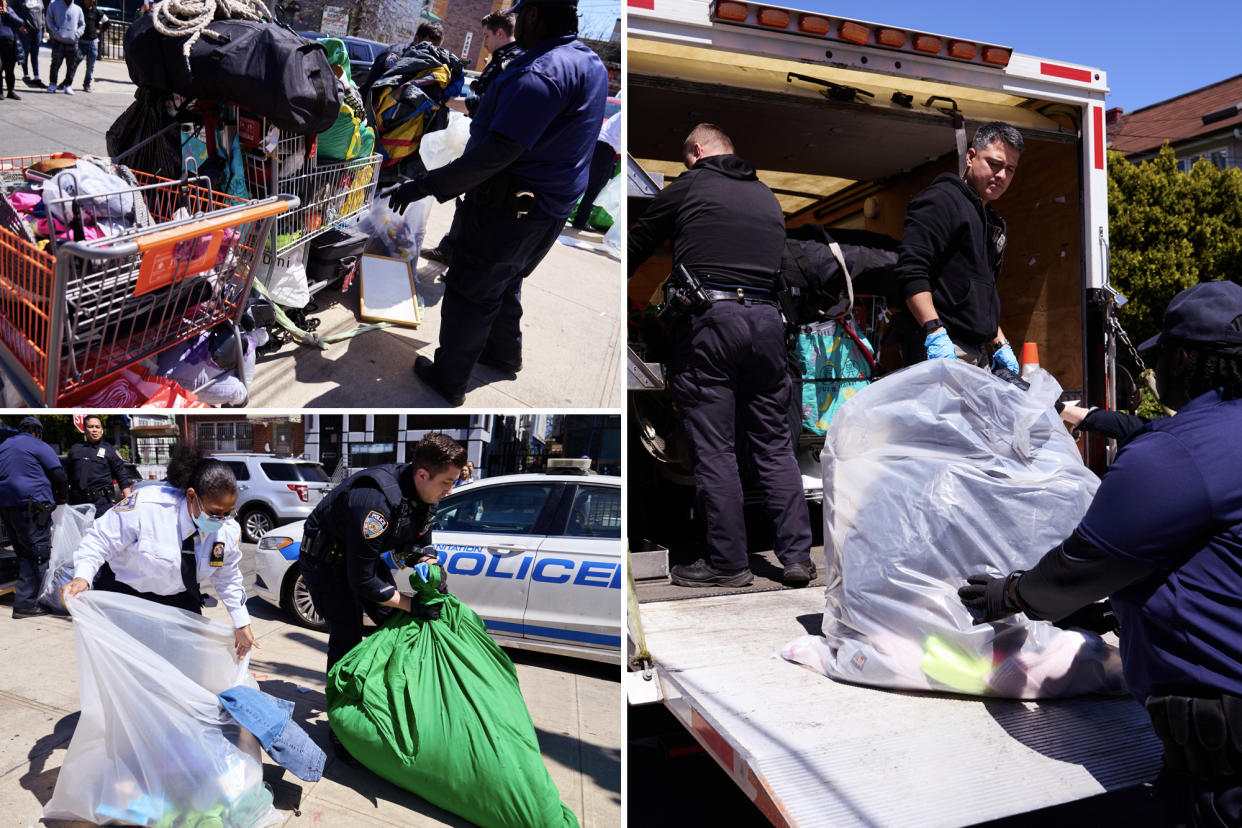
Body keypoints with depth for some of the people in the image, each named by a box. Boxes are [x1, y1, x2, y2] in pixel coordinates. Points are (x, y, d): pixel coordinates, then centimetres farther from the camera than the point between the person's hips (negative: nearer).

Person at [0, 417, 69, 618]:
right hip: (31, 505, -8)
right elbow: (58, 475, -6)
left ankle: (24, 598, 19)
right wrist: (62, 497, 11)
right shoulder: (39, 446, -2)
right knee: (39, 554, -7)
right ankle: (25, 604, -12)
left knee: (24, 554, 15)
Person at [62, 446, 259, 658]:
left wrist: (242, 624, 5)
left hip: (179, 599, 4)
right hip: (124, 594, -4)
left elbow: (228, 579, 1)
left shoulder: (229, 530, -16)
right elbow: (99, 540, -20)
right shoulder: (146, 506, -33)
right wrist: (82, 578, -36)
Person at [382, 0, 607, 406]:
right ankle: (505, 353, 46)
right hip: (550, 208, 9)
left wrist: (424, 186, -28)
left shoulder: (541, 73, -26)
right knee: (505, 283, 28)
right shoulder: (591, 63, 5)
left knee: (468, 296, 7)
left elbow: (496, 153, -32)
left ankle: (449, 380, 21)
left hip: (506, 210, -9)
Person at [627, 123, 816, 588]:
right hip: (766, 319, 5)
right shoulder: (767, 196, 23)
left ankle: (728, 563, 4)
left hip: (708, 318, -5)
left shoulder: (688, 187, 8)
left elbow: (637, 247, 15)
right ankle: (797, 555, 10)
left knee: (713, 449, -1)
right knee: (775, 444, 9)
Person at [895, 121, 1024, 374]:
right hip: (940, 351, -9)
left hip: (978, 354, 10)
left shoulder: (991, 222, 26)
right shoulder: (941, 199, -4)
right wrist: (935, 333, -25)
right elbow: (911, 271, -17)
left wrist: (1000, 344, 23)